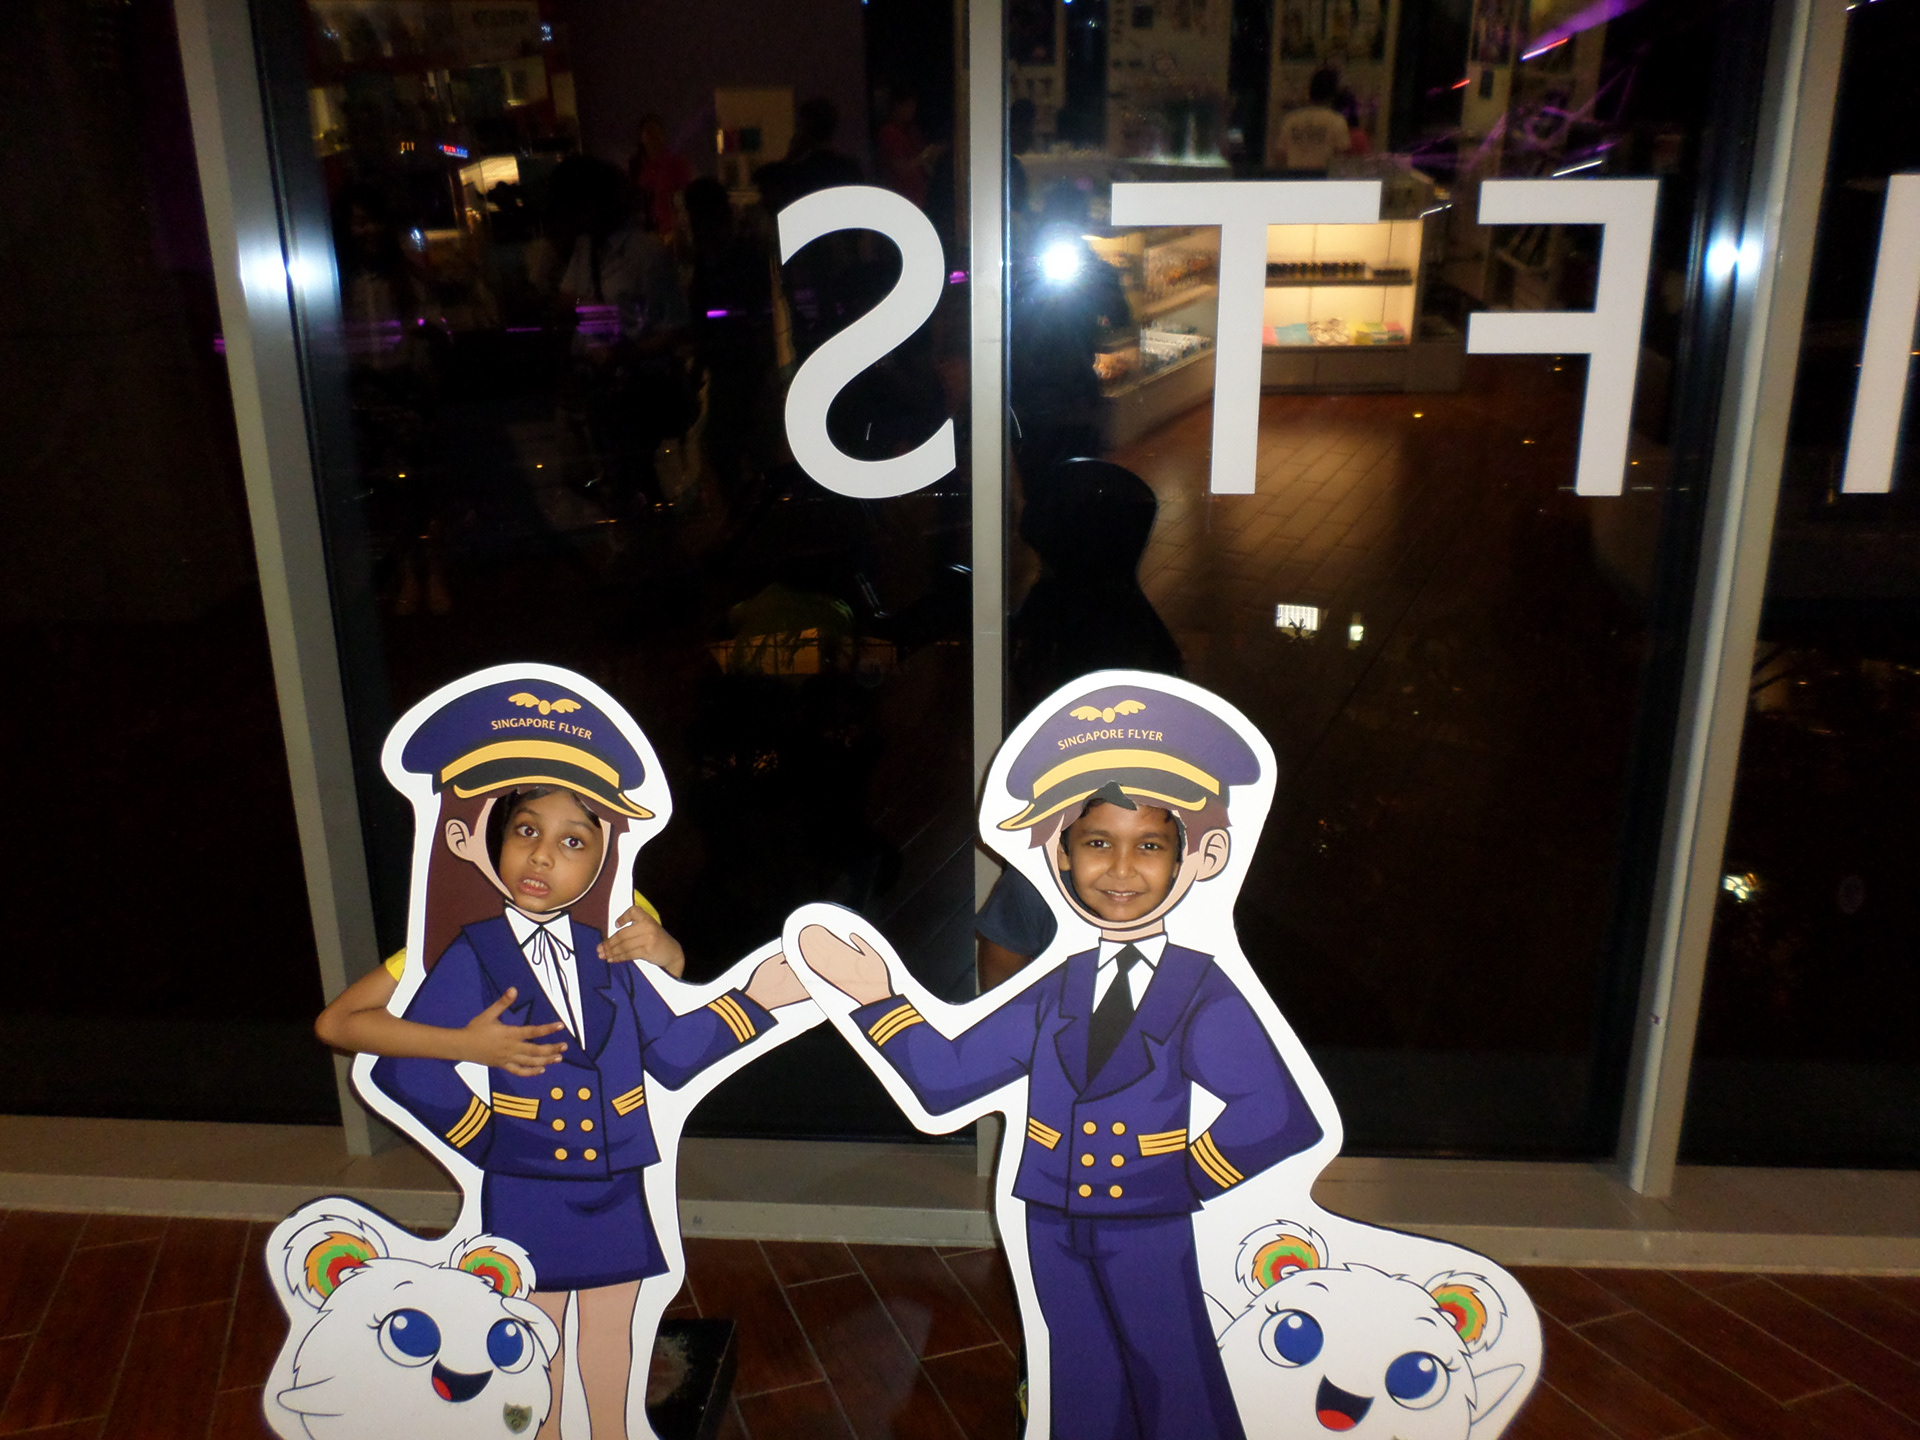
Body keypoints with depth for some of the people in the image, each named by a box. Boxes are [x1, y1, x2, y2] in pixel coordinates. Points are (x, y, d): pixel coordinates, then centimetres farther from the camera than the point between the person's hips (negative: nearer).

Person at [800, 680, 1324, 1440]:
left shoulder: (1202, 993, -12)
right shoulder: (1055, 993, 2)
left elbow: (1273, 1113, -27)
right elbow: (945, 1076, 2)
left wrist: (1194, 1175, -18)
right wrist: (877, 998, -1)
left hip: (1151, 1232, -4)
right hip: (1055, 1231, 4)